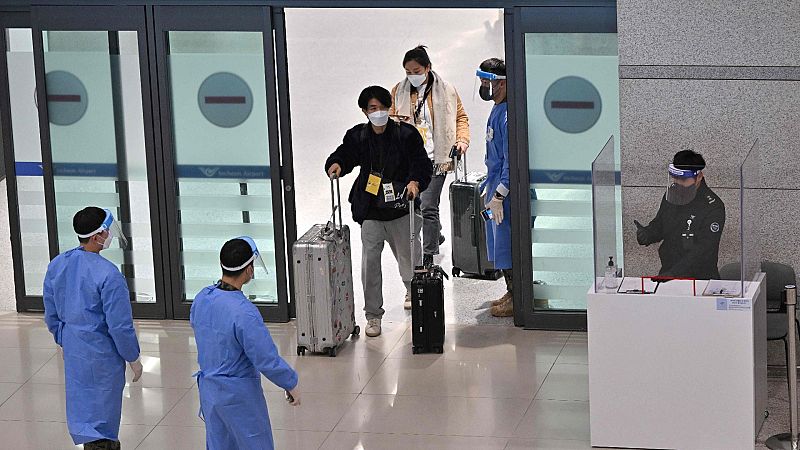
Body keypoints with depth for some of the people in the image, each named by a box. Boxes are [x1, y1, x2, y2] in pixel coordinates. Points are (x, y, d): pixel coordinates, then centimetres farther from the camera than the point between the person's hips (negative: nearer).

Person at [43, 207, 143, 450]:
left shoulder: (57, 265, -4)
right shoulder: (108, 274, -25)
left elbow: (51, 315, 7)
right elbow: (120, 325, -20)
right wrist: (133, 358, -7)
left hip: (72, 350, 7)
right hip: (101, 353, -7)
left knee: (83, 405, 23)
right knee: (100, 414, 6)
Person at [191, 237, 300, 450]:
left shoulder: (201, 298, -6)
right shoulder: (244, 313, -29)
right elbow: (267, 360, -24)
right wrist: (291, 384, -8)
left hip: (208, 389, 7)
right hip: (239, 395, -7)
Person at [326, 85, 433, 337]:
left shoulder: (406, 134, -3)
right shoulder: (358, 137, 4)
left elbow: (423, 164, -4)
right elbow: (344, 155, 10)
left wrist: (415, 182, -24)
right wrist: (336, 165, -14)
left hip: (401, 209, -1)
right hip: (370, 213, 1)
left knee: (408, 258, 13)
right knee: (370, 262, -6)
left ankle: (413, 292, 47)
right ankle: (373, 315, 3)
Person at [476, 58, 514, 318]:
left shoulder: (508, 114, -20)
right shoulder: (497, 109, 12)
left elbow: (511, 159, -23)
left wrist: (498, 195, -24)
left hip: (506, 189, -10)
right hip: (496, 184, 10)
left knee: (506, 243, -4)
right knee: (499, 242, 16)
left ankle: (517, 299, 4)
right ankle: (511, 293, 25)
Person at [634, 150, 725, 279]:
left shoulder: (713, 208, -13)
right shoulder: (671, 195, 8)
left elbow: (702, 252, -19)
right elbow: (659, 225, 23)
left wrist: (673, 274, -28)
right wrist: (646, 234, -1)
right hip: (667, 273, 5)